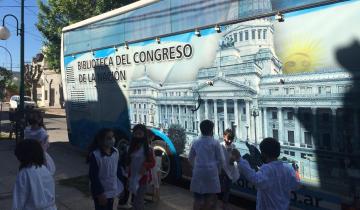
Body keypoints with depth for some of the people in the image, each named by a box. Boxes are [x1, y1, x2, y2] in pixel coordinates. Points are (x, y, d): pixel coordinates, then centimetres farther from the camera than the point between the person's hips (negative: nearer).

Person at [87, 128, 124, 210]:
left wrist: (122, 185, 9)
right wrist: (100, 193, -19)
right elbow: (93, 176, -20)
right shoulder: (95, 155, -23)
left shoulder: (115, 152, -5)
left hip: (112, 190, 6)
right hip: (101, 192, -6)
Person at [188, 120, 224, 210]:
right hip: (211, 172, -3)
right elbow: (220, 160, -2)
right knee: (210, 199, 8)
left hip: (198, 172, 3)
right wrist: (217, 170, 14)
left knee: (198, 198, 10)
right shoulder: (215, 143, -4)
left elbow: (190, 158, 15)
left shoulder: (196, 143, 7)